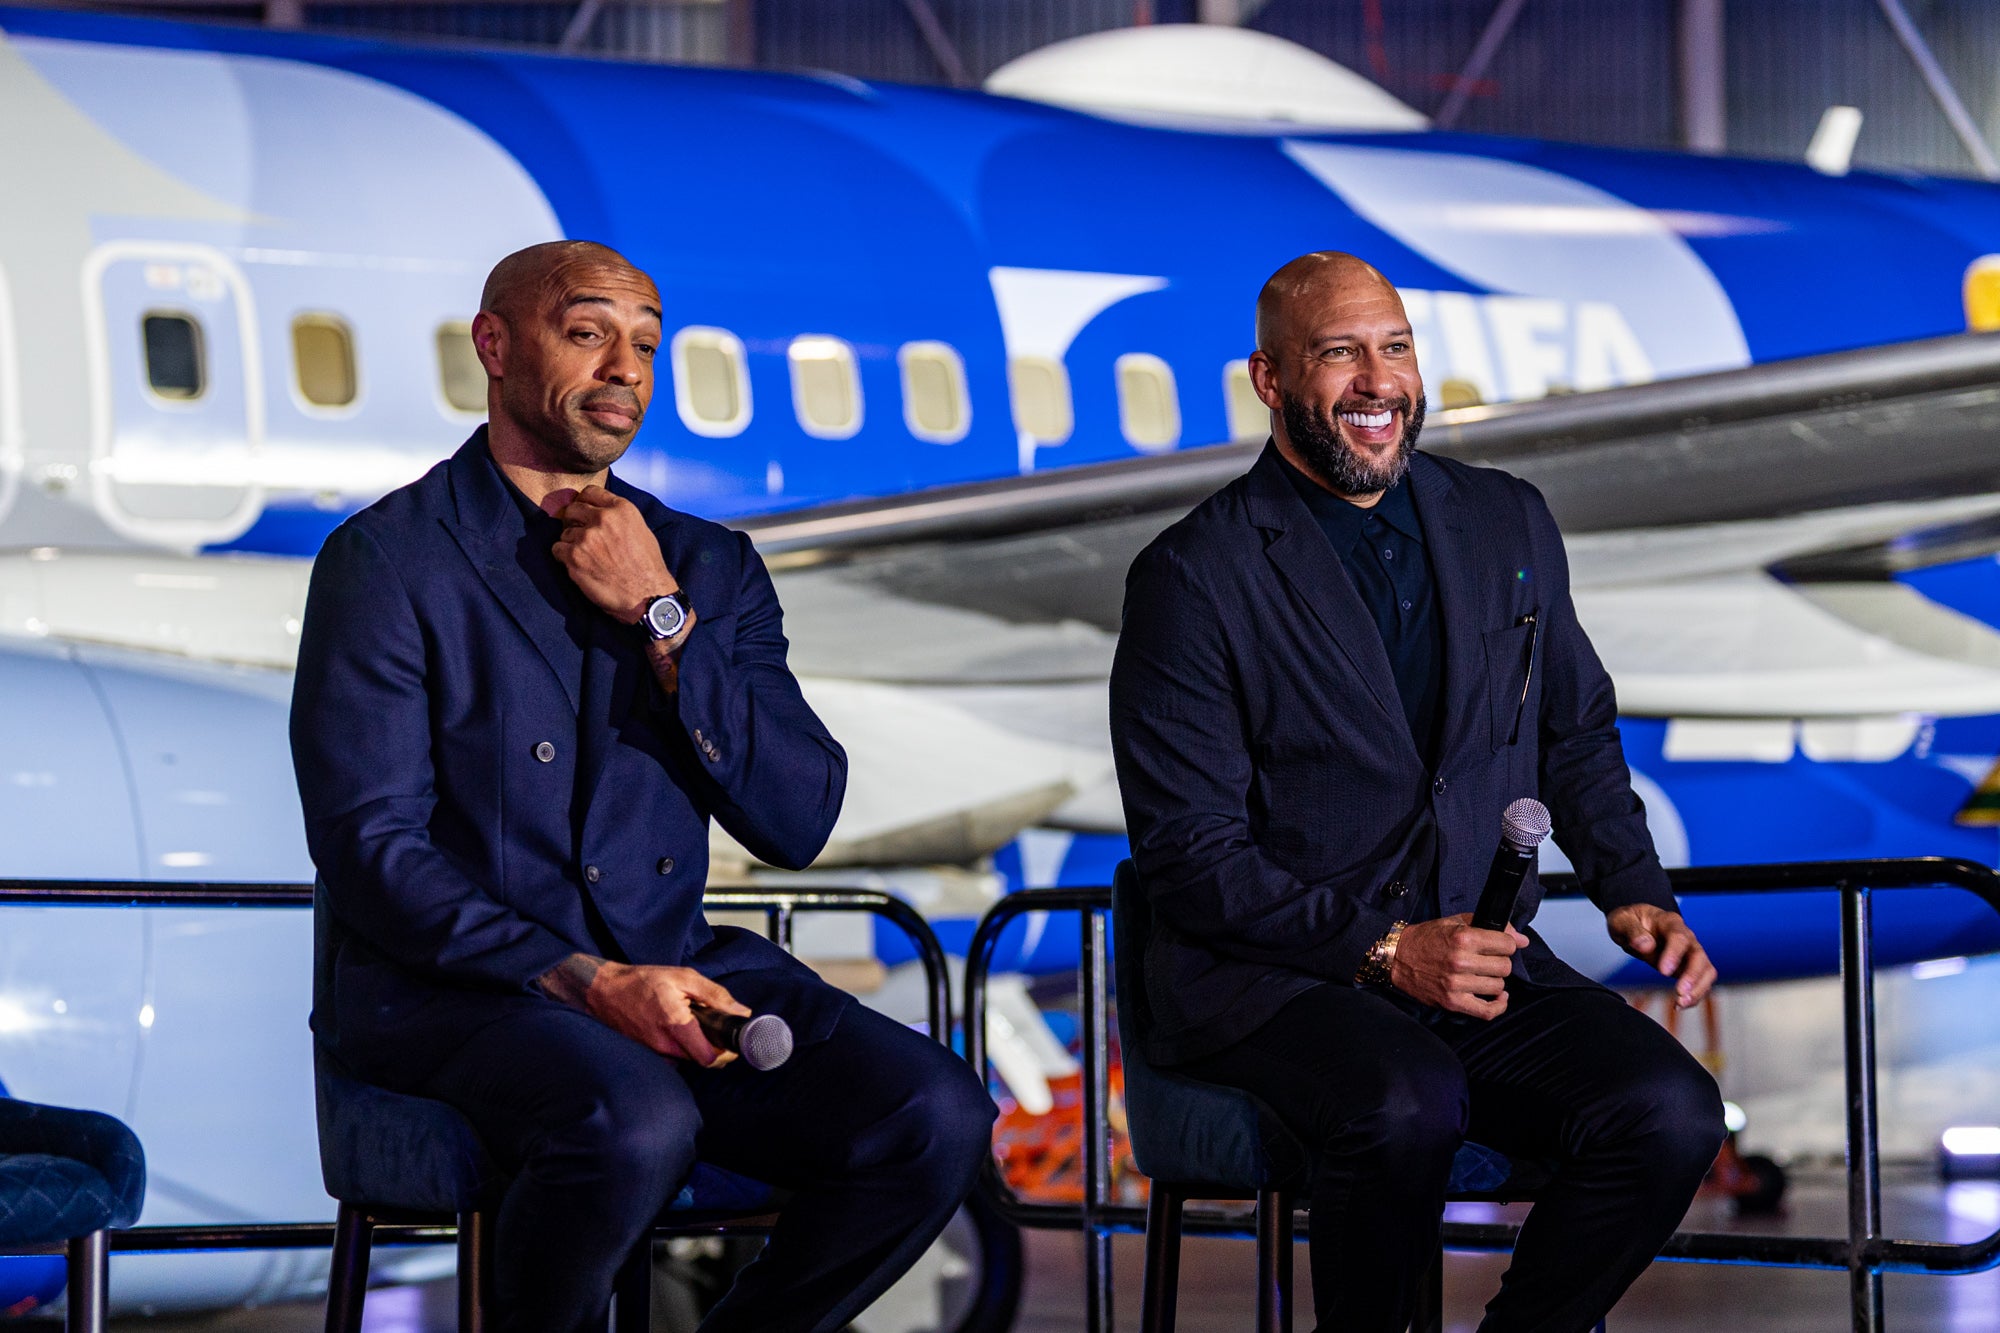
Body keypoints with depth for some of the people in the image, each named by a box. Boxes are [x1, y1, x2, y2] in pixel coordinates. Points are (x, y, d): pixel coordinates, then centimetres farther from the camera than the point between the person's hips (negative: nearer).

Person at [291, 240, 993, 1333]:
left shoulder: (709, 566, 15)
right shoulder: (388, 561, -1)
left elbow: (799, 823, 4)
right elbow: (371, 851, -10)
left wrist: (662, 618, -5)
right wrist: (587, 983, -21)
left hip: (669, 967, 5)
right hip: (453, 987, -5)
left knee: (936, 1117, -20)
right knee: (634, 1122, -37)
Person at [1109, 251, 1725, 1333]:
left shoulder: (1507, 524, 11)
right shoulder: (1193, 577, -5)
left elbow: (1577, 734, 23)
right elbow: (1190, 853, -8)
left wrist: (1631, 892, 5)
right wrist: (1380, 949, -18)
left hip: (1477, 960, 5)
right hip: (1272, 978, -5)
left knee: (1669, 1113, -22)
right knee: (1410, 1106, -36)